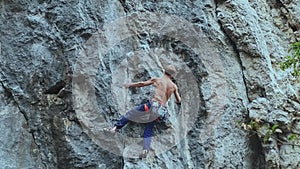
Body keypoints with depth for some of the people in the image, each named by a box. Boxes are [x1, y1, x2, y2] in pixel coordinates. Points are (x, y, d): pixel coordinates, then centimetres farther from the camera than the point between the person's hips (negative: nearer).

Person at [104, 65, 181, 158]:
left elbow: (142, 84, 10)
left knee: (130, 113, 13)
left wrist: (130, 85, 24)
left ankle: (115, 128, 6)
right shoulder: (174, 86, 13)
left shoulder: (156, 79, 6)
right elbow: (179, 100, 19)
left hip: (152, 105, -4)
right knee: (148, 130, 14)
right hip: (160, 111, 4)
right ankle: (145, 149, -4)